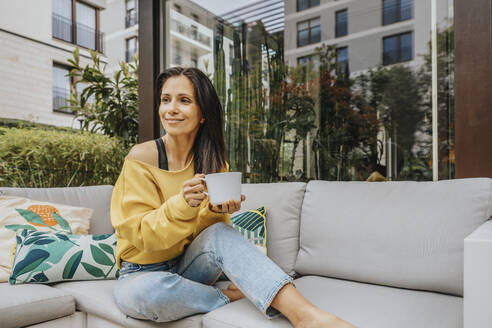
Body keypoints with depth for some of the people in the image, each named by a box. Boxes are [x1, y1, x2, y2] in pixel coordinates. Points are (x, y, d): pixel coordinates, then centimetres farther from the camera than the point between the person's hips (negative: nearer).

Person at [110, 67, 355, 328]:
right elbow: (140, 234, -16)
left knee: (219, 233, -30)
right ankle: (230, 296, -15)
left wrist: (215, 211, -24)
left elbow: (208, 230, -1)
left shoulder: (212, 164, -3)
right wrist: (181, 204, -35)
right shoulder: (141, 157, -15)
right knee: (143, 292, -38)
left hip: (186, 267, 2)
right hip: (142, 274, -2)